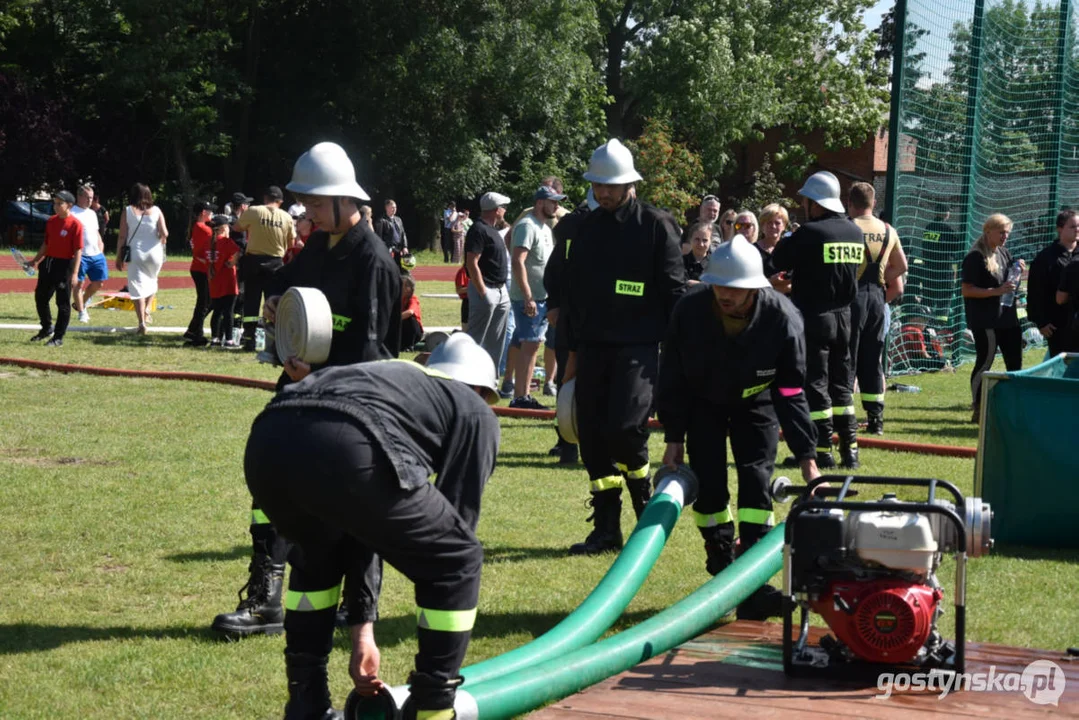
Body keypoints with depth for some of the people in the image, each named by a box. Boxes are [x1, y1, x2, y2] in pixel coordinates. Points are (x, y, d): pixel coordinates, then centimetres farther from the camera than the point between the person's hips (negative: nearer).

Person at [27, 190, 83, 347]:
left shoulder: (75, 224, -13)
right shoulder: (51, 221, 8)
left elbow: (78, 250, -14)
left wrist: (74, 274, -18)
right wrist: (36, 260, 13)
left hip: (65, 265, -7)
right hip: (48, 263, 7)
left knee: (63, 303, 1)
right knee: (40, 297, 14)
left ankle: (58, 337, 9)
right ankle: (47, 328, 34)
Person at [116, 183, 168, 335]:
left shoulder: (128, 211, -1)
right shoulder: (156, 211, 1)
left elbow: (122, 236, -4)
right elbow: (164, 234, -6)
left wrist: (119, 257, 3)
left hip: (135, 254, -1)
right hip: (155, 254, 2)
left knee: (138, 287, 0)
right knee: (152, 280, 26)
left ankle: (142, 322, -9)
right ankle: (148, 308, 9)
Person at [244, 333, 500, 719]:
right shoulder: (476, 414, 28)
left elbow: (362, 527, 42)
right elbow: (457, 522, 25)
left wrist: (362, 632, 43)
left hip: (266, 442, 6)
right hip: (342, 448, -6)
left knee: (317, 555, 37)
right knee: (458, 562, 16)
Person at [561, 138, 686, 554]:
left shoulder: (656, 225, -3)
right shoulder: (588, 228, 13)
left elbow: (674, 291, -4)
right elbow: (571, 291, 18)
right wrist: (572, 351, 17)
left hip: (638, 348, -6)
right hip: (593, 347, 6)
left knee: (624, 428, -18)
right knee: (593, 436, 3)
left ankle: (649, 510, 7)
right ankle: (606, 528, 11)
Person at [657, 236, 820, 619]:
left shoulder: (782, 318, -30)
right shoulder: (689, 312, -27)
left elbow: (791, 393, -23)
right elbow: (672, 380, -12)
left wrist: (807, 457, -24)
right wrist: (673, 438, -10)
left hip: (756, 401, -1)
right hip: (703, 402, 1)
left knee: (756, 480, -13)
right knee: (708, 484, -8)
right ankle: (723, 573, 8)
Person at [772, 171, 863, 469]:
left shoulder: (810, 233, -16)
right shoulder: (855, 233, 7)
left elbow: (779, 262, -10)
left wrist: (787, 240, 12)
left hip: (814, 318, -7)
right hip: (843, 318, 7)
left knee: (814, 383, -1)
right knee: (841, 384, 13)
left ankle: (822, 450, -4)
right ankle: (850, 449, 12)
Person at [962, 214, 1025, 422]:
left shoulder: (1004, 254, 14)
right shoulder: (975, 258, -11)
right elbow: (966, 290, -17)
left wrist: (1019, 270, 4)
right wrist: (997, 291, -23)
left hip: (1007, 318, 8)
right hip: (985, 321, -8)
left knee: (1015, 362, 10)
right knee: (985, 362, -5)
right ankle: (978, 410, 3)